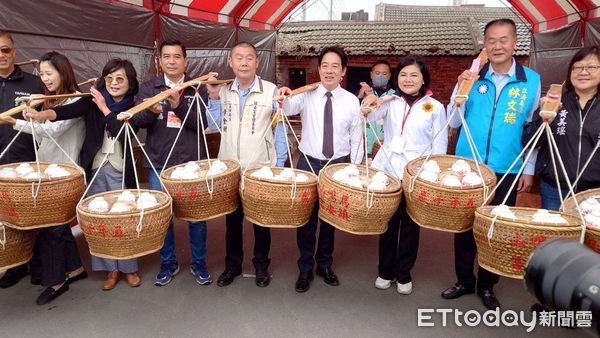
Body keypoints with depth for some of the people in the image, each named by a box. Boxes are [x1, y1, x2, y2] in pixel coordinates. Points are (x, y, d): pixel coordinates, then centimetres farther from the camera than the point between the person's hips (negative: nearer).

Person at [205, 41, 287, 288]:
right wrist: (213, 98, -6)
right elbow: (214, 127, 5)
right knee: (232, 218, 13)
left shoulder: (271, 91, -6)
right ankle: (233, 264, 31)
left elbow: (280, 130, -3)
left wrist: (279, 165, -4)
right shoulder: (223, 92, 4)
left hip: (262, 169, -3)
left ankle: (261, 265, 28)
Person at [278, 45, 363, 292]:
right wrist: (284, 96, -42)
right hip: (308, 163, -1)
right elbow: (288, 109, -21)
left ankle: (324, 265, 34)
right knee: (306, 218, 4)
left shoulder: (352, 101, 1)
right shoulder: (307, 96, -1)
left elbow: (356, 138, 4)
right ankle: (305, 269, 24)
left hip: (339, 165, 1)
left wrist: (354, 168, 1)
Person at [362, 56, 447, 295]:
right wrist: (368, 103, -32)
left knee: (410, 224, 8)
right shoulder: (390, 102, 5)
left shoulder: (435, 107, 1)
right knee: (388, 223, 8)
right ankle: (385, 271, 25)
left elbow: (440, 146, 2)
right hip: (387, 171, 1)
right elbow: (368, 117, -12)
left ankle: (404, 274, 25)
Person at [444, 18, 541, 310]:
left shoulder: (531, 80, 0)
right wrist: (461, 90, -13)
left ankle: (487, 285, 28)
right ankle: (464, 280, 26)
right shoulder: (472, 78, 1)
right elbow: (454, 122, 2)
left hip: (506, 170, 0)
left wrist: (529, 169, 3)